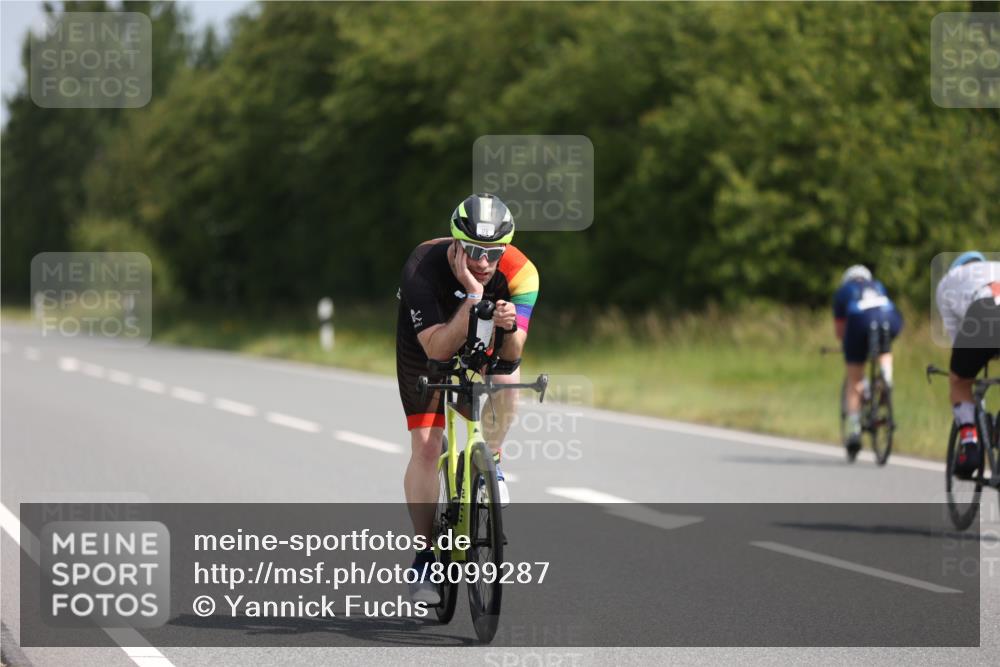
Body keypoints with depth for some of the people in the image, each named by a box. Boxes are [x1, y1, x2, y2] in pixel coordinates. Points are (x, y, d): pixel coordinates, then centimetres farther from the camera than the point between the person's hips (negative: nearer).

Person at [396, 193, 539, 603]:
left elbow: (513, 352, -33)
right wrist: (473, 295, -53)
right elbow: (438, 348, -44)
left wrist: (509, 327, -55)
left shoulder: (520, 272, -31)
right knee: (426, 446, -10)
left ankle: (490, 460, -5)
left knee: (507, 374, -32)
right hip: (428, 340, -2)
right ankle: (424, 559, -1)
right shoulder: (423, 269, -37)